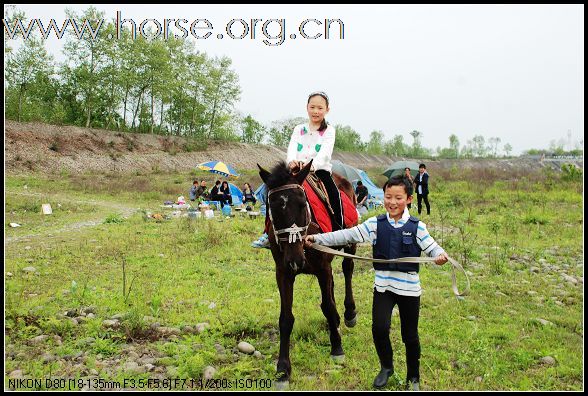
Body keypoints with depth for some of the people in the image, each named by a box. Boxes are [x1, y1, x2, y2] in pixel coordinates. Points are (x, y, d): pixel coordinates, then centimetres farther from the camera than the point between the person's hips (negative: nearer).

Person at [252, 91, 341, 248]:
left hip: (320, 170, -3)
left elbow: (325, 152, -14)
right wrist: (291, 161, -28)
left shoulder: (329, 131, 4)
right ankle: (268, 233, -8)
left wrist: (313, 165, -36)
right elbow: (292, 148, -2)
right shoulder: (299, 129, 14)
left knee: (334, 194, -31)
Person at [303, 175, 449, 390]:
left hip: (409, 287, -1)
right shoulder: (375, 224, -2)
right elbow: (347, 235, -6)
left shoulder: (417, 226, -5)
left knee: (410, 335, 10)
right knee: (379, 328, -12)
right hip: (383, 285, 1)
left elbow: (432, 246, -9)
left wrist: (441, 255, -34)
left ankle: (413, 378, 33)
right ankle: (386, 366, 18)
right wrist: (316, 238, -13)